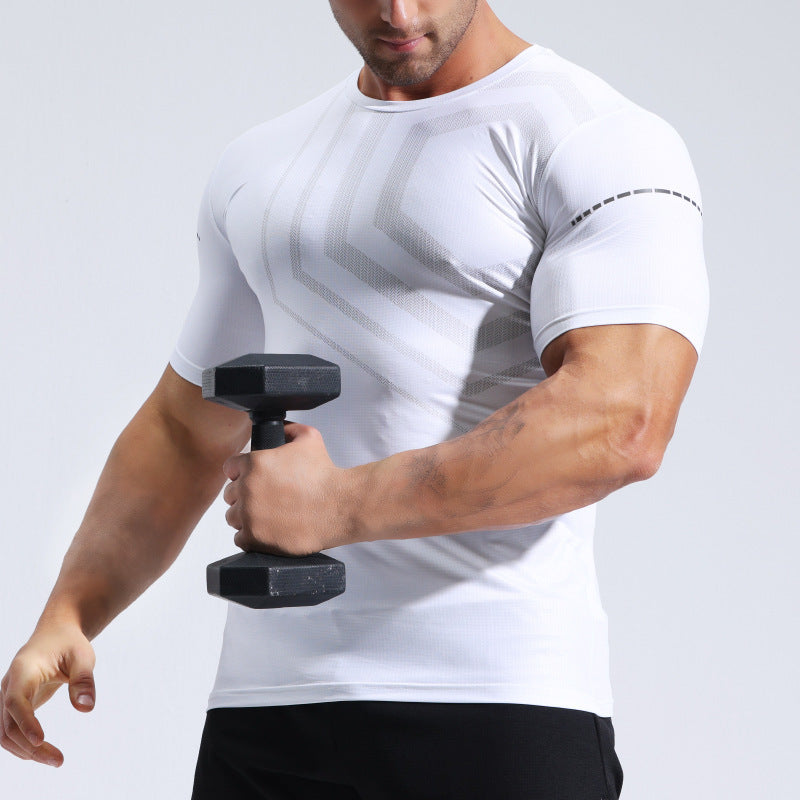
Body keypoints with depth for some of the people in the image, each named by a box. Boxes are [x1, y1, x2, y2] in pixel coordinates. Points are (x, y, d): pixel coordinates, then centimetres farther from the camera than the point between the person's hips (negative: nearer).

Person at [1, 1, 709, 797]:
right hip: (269, 709, 6)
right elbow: (184, 434, 24)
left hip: (501, 704, -5)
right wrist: (65, 620, 9)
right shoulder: (259, 169, 17)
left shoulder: (598, 144, -3)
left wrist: (336, 507, -19)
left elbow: (620, 426, -18)